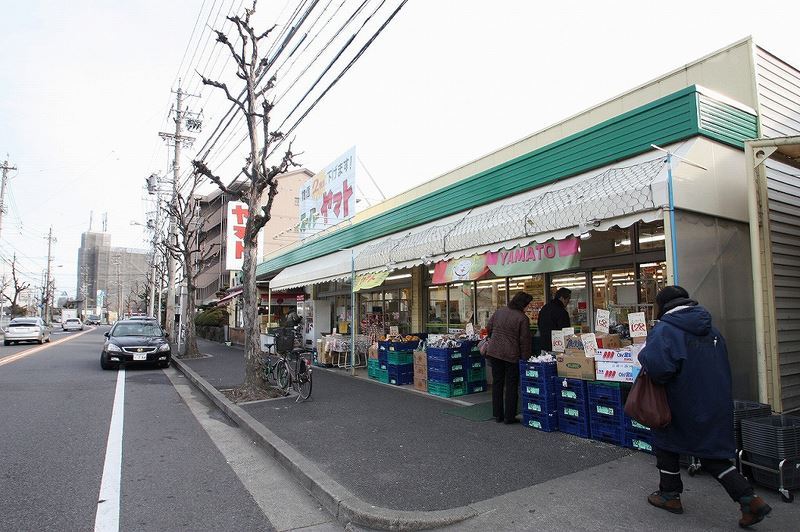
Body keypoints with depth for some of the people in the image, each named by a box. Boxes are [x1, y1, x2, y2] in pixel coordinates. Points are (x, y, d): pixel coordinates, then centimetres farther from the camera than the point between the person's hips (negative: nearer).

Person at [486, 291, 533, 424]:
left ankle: (498, 414, 21)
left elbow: (489, 328, 11)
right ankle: (509, 417, 12)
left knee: (497, 383, 13)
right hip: (511, 355, -5)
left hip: (494, 352, 5)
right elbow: (524, 340, -10)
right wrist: (525, 358, -3)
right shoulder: (522, 318, -12)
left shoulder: (499, 311, 5)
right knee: (511, 385, 7)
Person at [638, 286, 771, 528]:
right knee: (713, 455, 18)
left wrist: (644, 356, -13)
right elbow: (725, 368, 16)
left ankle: (670, 495, 27)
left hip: (684, 406, -6)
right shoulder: (712, 330, 7)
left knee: (666, 444, 16)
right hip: (718, 405, 7)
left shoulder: (664, 330, -18)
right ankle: (750, 500, 9)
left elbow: (658, 366, -32)